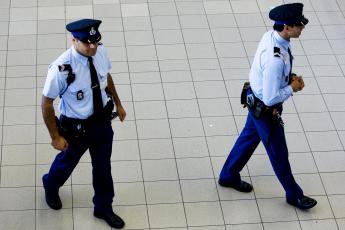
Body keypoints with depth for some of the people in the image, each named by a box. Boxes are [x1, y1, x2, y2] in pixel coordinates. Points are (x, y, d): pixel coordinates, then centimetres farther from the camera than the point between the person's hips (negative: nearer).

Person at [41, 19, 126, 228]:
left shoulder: (100, 52, -17)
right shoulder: (61, 69, -33)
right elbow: (47, 103, -21)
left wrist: (118, 103, 15)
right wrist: (56, 137, -14)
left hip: (103, 120, 4)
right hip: (76, 127, -4)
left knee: (103, 166, 21)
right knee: (67, 162, 25)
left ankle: (104, 209, 47)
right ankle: (51, 186, 61)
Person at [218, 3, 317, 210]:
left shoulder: (271, 36, -11)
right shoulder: (275, 59, -39)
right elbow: (271, 98, -31)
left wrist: (290, 77, -3)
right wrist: (292, 88, -17)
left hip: (256, 101, 9)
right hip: (265, 110, -9)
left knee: (249, 137, 28)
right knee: (279, 153, 13)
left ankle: (228, 176, 49)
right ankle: (294, 195, 34)